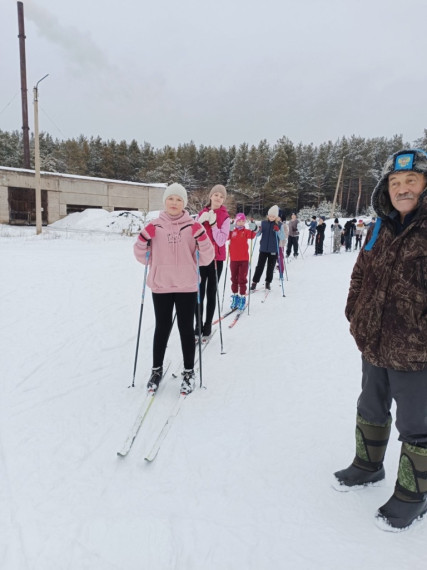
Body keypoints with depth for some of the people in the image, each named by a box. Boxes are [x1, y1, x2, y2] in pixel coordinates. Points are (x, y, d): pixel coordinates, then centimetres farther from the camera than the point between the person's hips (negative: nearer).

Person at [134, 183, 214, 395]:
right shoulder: (154, 226, 2)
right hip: (160, 287, 1)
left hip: (186, 287, -1)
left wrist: (201, 238, -19)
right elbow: (142, 257, 7)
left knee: (185, 329, 9)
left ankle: (189, 372, 24)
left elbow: (206, 259, -4)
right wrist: (143, 239, -10)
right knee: (162, 328, 13)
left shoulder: (193, 226, -2)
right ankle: (156, 370, 30)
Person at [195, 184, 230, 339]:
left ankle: (208, 326, 17)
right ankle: (198, 325, 16)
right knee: (199, 292, 2)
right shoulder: (202, 213, 7)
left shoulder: (225, 217, -3)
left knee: (211, 293, 6)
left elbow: (221, 241, -13)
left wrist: (213, 224, -19)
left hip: (216, 259, -2)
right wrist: (201, 222, -11)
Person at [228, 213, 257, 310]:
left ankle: (242, 298, 8)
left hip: (244, 259, -2)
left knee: (242, 279, 1)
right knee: (234, 279, 11)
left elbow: (251, 236, -19)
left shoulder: (246, 232, -1)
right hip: (233, 259, 2)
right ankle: (235, 297, 23)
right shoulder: (232, 232, 4)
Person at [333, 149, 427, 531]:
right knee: (371, 410, 24)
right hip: (374, 345, 7)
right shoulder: (381, 229, 4)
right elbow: (361, 274, 13)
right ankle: (368, 466, 49)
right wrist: (356, 314, 7)